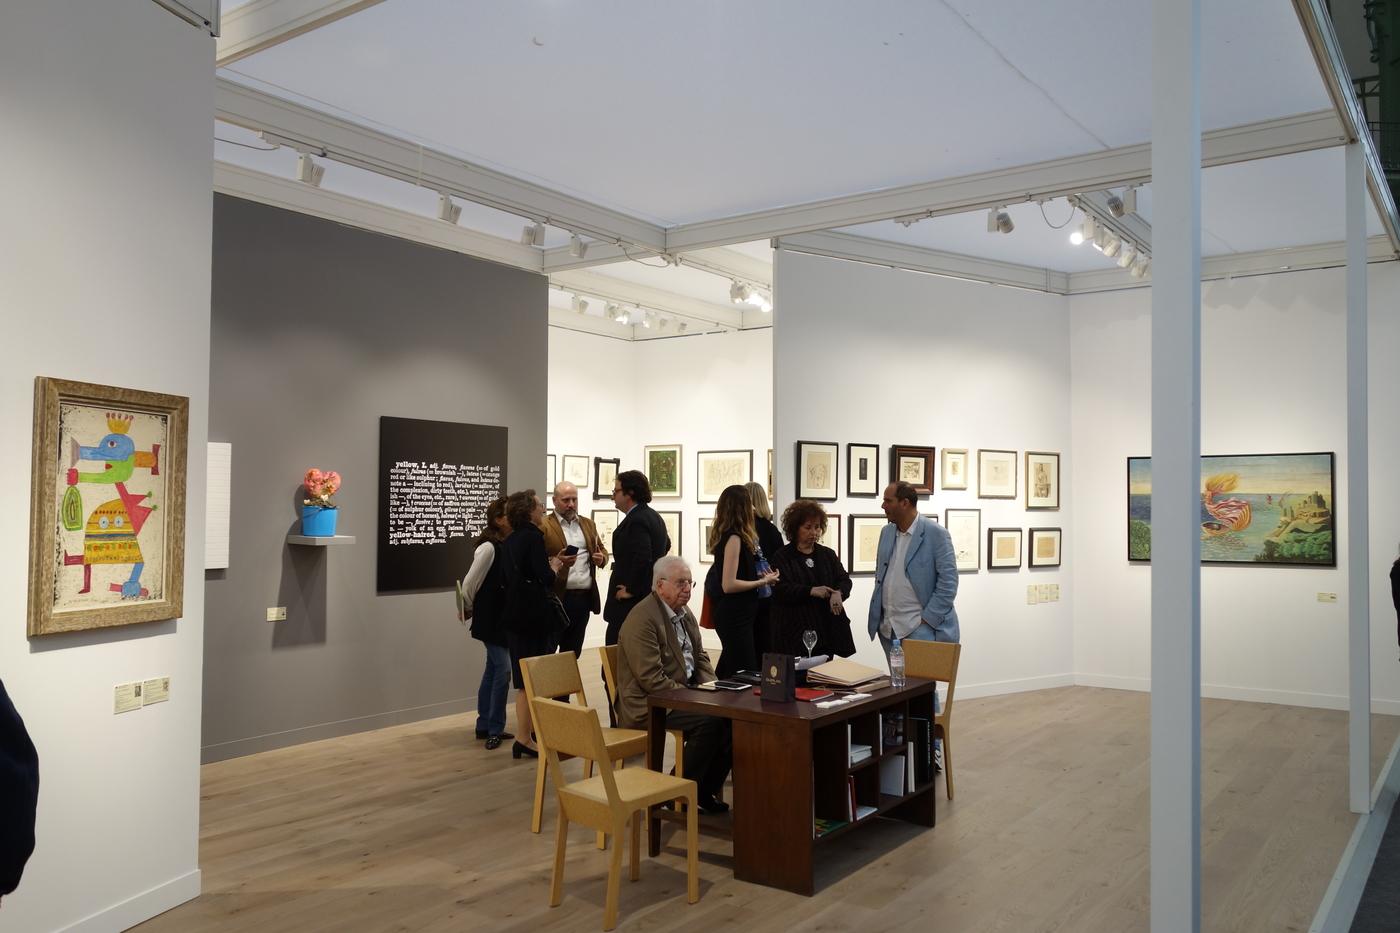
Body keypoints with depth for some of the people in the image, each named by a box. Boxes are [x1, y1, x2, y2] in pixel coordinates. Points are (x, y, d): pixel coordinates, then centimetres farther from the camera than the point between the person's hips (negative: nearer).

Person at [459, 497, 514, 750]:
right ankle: (495, 729, 3)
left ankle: (485, 726, 24)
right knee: (503, 669, -7)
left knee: (493, 669, 13)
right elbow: (469, 584, -12)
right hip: (490, 619, -8)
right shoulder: (488, 547, -17)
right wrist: (468, 611, 1)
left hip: (504, 618, 8)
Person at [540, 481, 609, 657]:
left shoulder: (588, 524, 16)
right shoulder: (544, 526, -5)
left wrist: (601, 558, 0)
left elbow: (602, 550, 22)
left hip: (585, 597, 6)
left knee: (573, 651, 12)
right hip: (557, 597, -6)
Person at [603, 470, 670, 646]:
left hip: (631, 600, -10)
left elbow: (642, 558, -27)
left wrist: (631, 590, -18)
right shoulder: (654, 516, 14)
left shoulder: (636, 521, -18)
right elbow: (665, 544, 31)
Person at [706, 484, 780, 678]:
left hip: (734, 613, 10)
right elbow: (729, 585, -22)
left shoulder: (724, 535, 10)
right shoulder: (734, 538, -17)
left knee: (728, 669, 17)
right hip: (735, 616, -10)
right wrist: (762, 582, -14)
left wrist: (759, 576, 12)